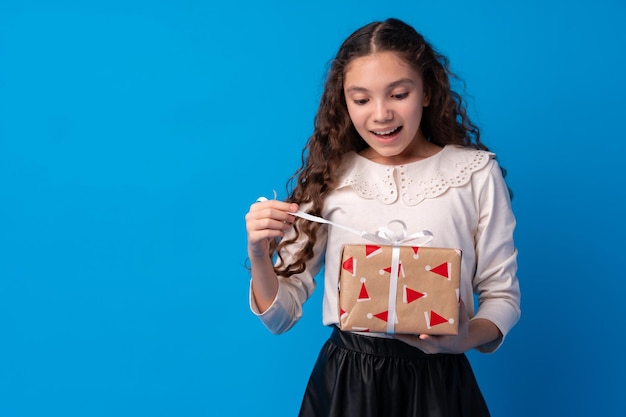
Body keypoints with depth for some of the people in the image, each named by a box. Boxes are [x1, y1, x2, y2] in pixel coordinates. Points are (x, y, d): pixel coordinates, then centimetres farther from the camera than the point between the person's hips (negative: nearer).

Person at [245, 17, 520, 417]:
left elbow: (502, 295, 1)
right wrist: (260, 255, -18)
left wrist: (469, 337, -19)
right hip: (345, 381, 1)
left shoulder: (477, 173, -4)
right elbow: (281, 314, 0)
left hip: (438, 381, 0)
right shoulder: (329, 177, -3)